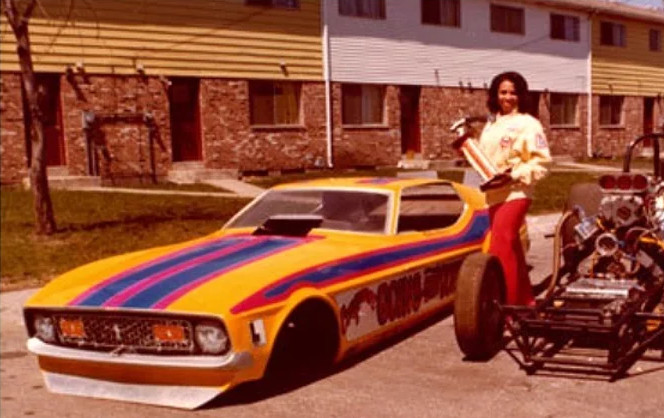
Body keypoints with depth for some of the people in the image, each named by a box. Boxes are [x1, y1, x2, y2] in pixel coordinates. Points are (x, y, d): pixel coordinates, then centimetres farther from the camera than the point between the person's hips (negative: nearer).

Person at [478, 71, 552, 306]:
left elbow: (542, 161, -8)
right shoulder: (491, 125, 16)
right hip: (494, 195, 7)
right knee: (512, 250, 14)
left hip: (515, 194, -7)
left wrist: (515, 174, -20)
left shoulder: (528, 124, -4)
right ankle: (525, 301, 26)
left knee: (500, 250, -16)